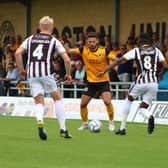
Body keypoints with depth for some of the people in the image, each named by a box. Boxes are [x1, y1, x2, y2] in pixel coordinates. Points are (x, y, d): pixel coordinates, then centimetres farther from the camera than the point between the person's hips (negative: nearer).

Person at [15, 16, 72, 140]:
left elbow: (18, 53, 4)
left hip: (32, 74, 2)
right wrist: (68, 74, 17)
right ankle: (63, 129, 11)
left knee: (39, 102, 8)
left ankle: (40, 122, -23)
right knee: (57, 98, 15)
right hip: (46, 72, -2)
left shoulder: (31, 39, 16)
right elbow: (67, 60, 4)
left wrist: (21, 69, 13)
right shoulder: (54, 41, 9)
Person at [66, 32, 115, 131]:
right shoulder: (83, 50, -7)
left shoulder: (104, 51, -14)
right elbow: (69, 51, -10)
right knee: (83, 104, 3)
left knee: (107, 102, -22)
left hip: (103, 81, -3)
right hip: (91, 81, 3)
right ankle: (85, 123, 28)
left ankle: (111, 122, 0)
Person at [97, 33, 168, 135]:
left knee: (128, 100, 26)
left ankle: (123, 128, 22)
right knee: (142, 108, 15)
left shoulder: (136, 51, 9)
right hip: (153, 83, 2)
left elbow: (119, 61, 6)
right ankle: (149, 117, -22)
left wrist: (104, 71, 8)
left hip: (141, 81, -2)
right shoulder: (156, 51, 15)